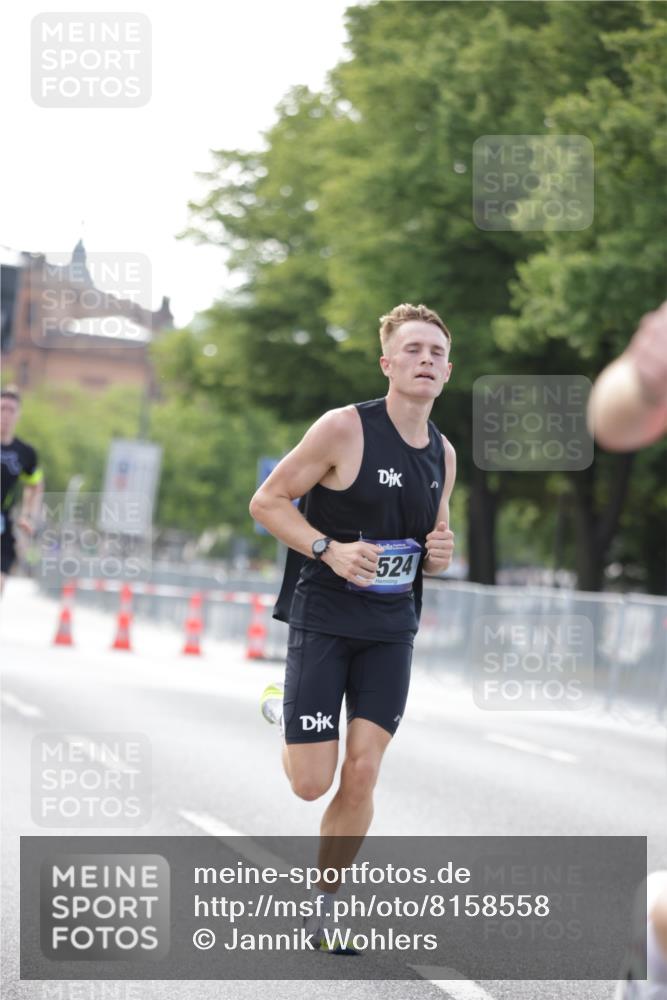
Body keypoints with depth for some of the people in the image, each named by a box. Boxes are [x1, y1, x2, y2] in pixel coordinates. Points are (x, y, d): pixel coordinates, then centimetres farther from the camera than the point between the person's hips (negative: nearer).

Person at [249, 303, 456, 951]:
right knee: (311, 783, -5)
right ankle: (281, 711, 29)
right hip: (322, 621, -4)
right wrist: (329, 549, -23)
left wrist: (440, 555, -3)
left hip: (391, 629, 4)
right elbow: (266, 501, -9)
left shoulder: (443, 454, 7)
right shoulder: (345, 428, -13)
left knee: (361, 775, -4)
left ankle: (321, 907, 12)